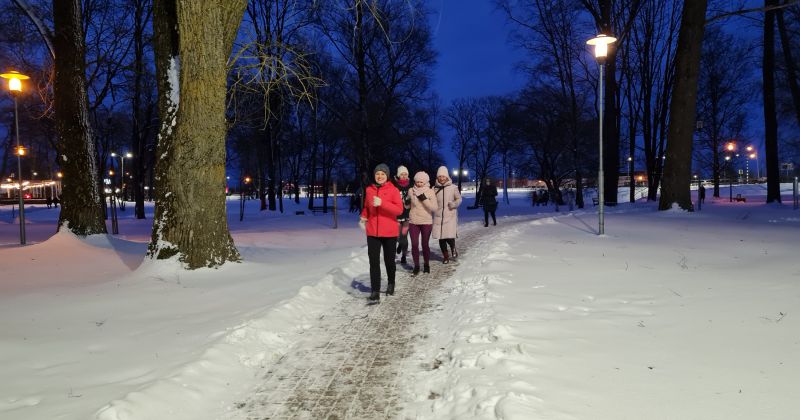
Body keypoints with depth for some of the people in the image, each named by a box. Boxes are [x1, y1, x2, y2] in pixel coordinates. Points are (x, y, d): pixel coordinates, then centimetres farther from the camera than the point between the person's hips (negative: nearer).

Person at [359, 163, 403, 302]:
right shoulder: (369, 189, 7)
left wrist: (382, 203, -25)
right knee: (374, 262, -6)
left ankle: (391, 284, 36)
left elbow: (399, 209, -15)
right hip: (372, 231, 2)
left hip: (389, 232, -2)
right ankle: (375, 291, -5)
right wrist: (363, 217, 3)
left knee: (389, 260, 12)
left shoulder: (393, 190, -6)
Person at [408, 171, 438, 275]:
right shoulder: (411, 191, 0)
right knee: (414, 245, -1)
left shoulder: (430, 192, -5)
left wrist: (424, 199, -18)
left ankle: (427, 265, 25)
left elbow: (435, 208, -12)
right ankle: (416, 266, 13)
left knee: (425, 244, 5)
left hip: (426, 222, -1)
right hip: (413, 222, 1)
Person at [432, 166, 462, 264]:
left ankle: (453, 248, 22)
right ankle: (445, 255, 26)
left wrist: (454, 204, -10)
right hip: (438, 216, 3)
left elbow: (459, 199, 8)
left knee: (450, 236, -13)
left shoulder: (453, 187, -2)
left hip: (450, 216, -2)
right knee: (441, 237, 6)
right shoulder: (434, 188, 4)